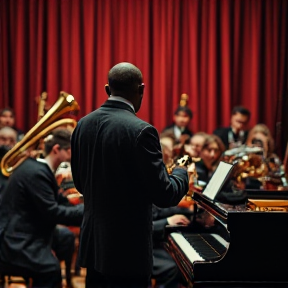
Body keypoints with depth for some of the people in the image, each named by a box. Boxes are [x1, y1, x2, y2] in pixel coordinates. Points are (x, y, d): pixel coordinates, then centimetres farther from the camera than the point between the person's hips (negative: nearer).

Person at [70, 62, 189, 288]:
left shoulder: (83, 124, 3)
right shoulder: (141, 131, -18)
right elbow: (164, 195, -15)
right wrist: (181, 173, 4)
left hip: (93, 244, 7)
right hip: (128, 250, -7)